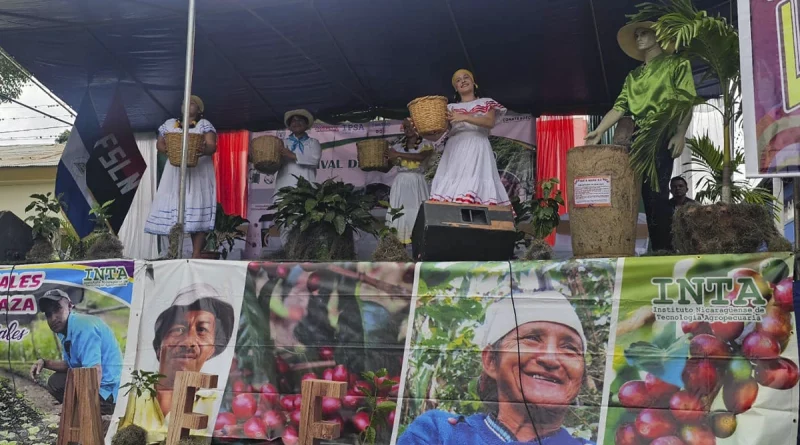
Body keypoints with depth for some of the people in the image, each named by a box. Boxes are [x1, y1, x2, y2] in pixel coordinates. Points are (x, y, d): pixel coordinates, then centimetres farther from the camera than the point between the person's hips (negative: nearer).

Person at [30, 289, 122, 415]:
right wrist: (44, 363, 5)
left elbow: (95, 371, -31)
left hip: (109, 392, -11)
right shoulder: (64, 331, 8)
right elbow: (69, 365, 20)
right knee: (55, 382, 19)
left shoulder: (83, 328, -23)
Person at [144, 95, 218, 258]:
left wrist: (204, 150, -32)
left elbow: (212, 146, -7)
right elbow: (159, 143, 14)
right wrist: (167, 149, -11)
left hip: (198, 173, -3)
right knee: (172, 209, -2)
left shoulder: (204, 125, 5)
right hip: (174, 172, 4)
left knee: (197, 210, -12)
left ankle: (196, 255, -14)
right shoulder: (169, 124, 16)